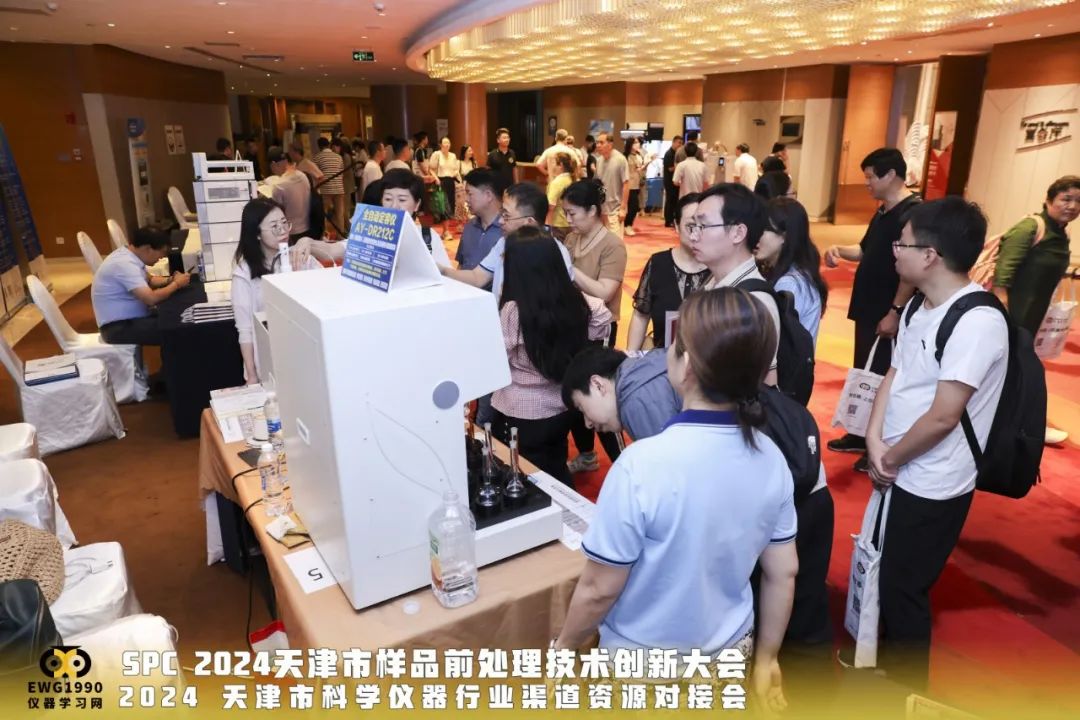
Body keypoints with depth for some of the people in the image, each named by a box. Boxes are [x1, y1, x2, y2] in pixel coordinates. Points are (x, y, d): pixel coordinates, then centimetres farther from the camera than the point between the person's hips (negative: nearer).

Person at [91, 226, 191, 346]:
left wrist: (170, 280, 1)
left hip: (128, 318, 10)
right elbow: (151, 298, -31)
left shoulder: (129, 255, 5)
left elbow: (149, 280, 21)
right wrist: (176, 284, -15)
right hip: (119, 327, -10)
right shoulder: (125, 264, -24)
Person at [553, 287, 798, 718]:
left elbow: (599, 590, -21)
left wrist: (562, 647, -2)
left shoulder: (643, 465, -30)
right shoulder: (772, 459, -12)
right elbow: (783, 574, -2)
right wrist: (765, 659, 13)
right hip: (729, 654, 5)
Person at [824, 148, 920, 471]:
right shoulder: (883, 213, 13)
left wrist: (896, 311, -24)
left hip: (888, 315, -10)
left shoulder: (912, 214, -17)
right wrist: (840, 250, 3)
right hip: (868, 309, 10)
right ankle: (860, 436, 31)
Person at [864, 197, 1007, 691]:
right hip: (898, 473, 8)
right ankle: (886, 661, 45)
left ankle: (906, 689, 30)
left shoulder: (978, 321, -23)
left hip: (932, 487, -8)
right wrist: (875, 441, -7)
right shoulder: (919, 306, 4)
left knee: (902, 588, 7)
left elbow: (942, 416, -25)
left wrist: (890, 458, -11)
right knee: (886, 575, 22)